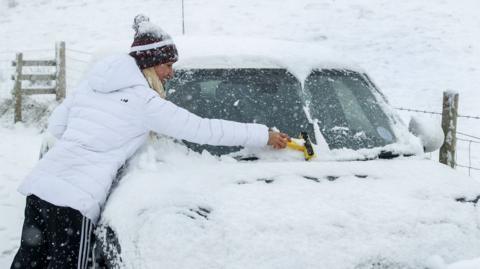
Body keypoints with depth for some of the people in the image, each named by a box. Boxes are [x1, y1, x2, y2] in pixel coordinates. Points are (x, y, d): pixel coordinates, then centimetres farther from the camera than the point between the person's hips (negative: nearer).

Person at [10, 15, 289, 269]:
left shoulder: (92, 82, 15)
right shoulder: (144, 102, -6)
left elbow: (56, 125, 21)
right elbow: (203, 129, -4)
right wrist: (264, 135, 3)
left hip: (40, 182, 7)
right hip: (75, 197, -7)